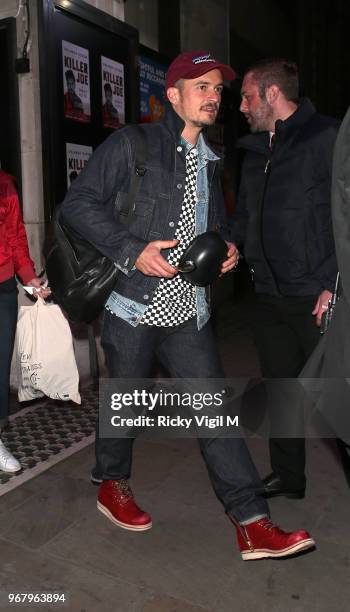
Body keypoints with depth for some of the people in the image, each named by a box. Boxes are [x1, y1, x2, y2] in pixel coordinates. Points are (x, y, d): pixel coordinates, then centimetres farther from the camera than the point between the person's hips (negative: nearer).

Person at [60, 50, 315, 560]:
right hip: (134, 306, -5)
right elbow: (78, 204, -9)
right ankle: (112, 485, 38)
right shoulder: (132, 145, -4)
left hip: (188, 312, 5)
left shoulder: (210, 162, 16)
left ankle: (253, 525, 9)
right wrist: (133, 250, -19)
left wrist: (226, 249, 6)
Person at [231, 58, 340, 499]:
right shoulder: (254, 151, 16)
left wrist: (334, 285, -18)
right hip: (270, 296, 8)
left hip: (317, 297, -7)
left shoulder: (327, 138, -7)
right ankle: (288, 478, 33)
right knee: (279, 390, 16)